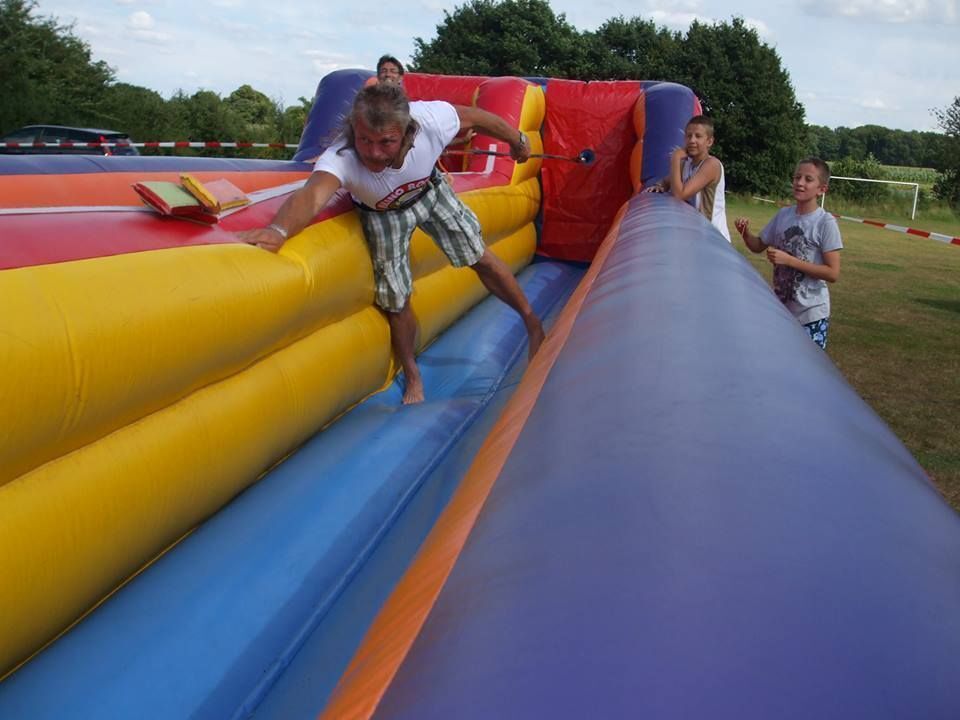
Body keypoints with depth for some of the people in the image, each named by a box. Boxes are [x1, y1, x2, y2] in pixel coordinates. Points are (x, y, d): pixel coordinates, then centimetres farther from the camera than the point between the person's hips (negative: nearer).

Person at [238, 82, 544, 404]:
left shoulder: (430, 119, -40)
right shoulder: (341, 157, -46)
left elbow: (476, 116, -19)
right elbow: (311, 195, -65)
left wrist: (517, 139, -1)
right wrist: (279, 230, -87)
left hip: (430, 190, 2)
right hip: (382, 214, -1)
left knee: (479, 257, 9)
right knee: (396, 301, 3)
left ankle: (532, 321, 35)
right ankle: (412, 376, 30)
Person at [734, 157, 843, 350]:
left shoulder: (825, 222, -14)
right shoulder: (783, 215, 2)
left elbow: (833, 273, -17)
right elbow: (759, 246, 16)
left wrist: (789, 260, -21)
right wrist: (746, 233, -7)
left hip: (811, 313, -6)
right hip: (780, 309, 6)